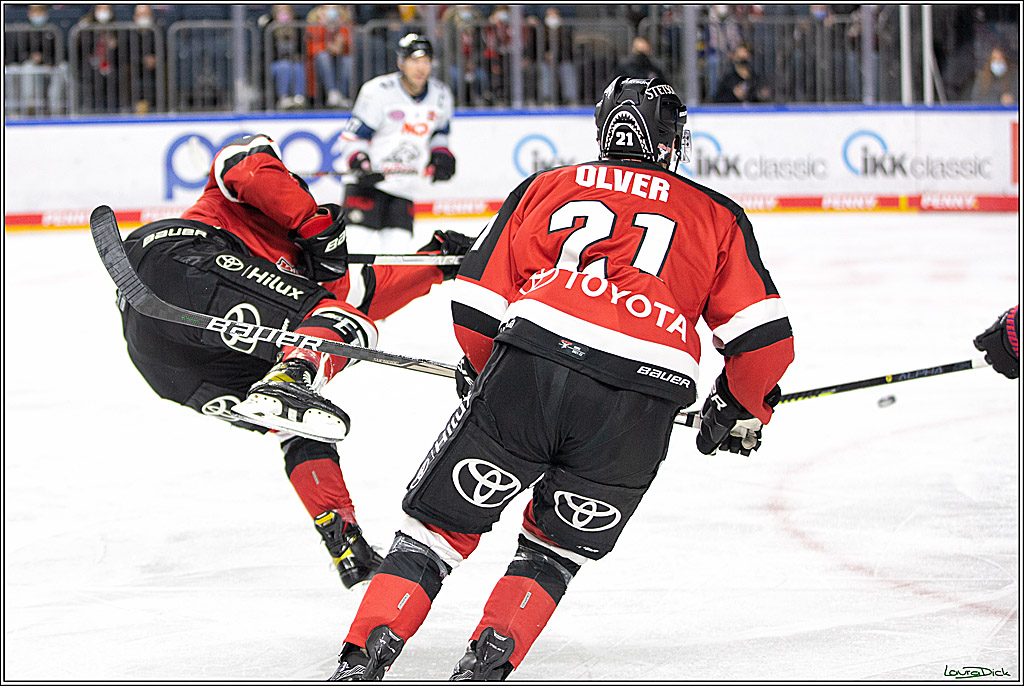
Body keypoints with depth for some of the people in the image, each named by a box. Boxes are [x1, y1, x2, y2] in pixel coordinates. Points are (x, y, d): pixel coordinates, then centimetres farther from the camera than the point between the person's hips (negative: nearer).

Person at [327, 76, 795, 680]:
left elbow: (479, 304, 16)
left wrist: (482, 375, 34)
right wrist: (741, 411, 29)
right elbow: (764, 334, 13)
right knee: (556, 547, 22)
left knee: (443, 522, 11)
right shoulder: (717, 215, 22)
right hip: (639, 413, 0)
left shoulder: (546, 188, 22)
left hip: (531, 365, 0)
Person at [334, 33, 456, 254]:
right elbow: (351, 137, -11)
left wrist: (441, 155, 4)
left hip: (404, 185, 5)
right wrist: (360, 164, -27)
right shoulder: (378, 92, -14)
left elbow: (439, 132, 22)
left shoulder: (440, 95, 3)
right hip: (369, 181, -5)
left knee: (396, 243, -3)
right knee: (361, 238, -16)